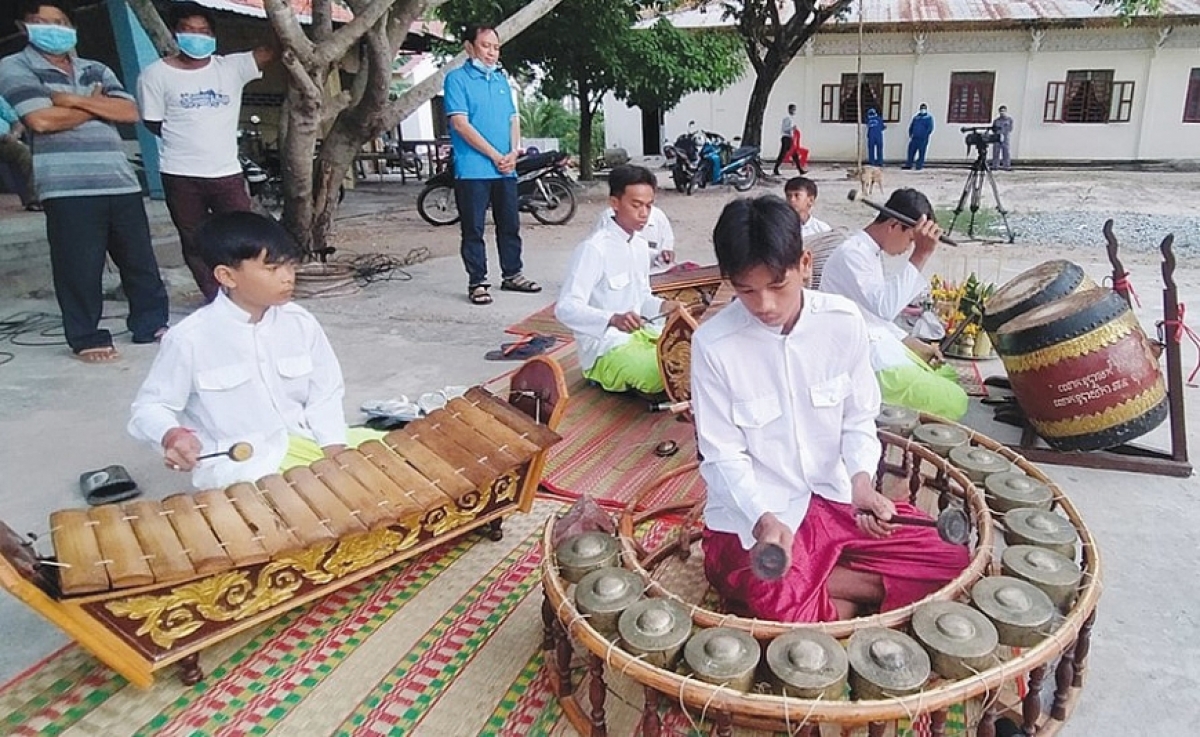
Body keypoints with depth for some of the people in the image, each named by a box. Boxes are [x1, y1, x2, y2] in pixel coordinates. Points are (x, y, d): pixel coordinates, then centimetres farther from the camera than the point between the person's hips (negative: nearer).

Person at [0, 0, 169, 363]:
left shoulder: (96, 70, 19)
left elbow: (129, 112, 4)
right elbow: (42, 119, -10)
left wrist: (76, 100, -7)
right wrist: (97, 105, 2)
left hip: (121, 181, 4)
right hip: (67, 187, -4)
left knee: (140, 258, 8)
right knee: (79, 267, -2)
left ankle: (152, 324, 21)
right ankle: (87, 338, 10)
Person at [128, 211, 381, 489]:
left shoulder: (301, 323, 0)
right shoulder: (190, 339, -11)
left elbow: (325, 394, 5)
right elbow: (151, 406, -1)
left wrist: (335, 453, -9)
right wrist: (170, 435, -25)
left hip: (301, 443, 5)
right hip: (232, 462, -5)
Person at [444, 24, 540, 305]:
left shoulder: (502, 79, 16)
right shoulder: (457, 78, -3)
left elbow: (514, 119, 14)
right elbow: (461, 124, -11)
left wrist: (513, 153, -4)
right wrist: (495, 156, -13)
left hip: (506, 168, 6)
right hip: (473, 169, -6)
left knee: (510, 225, 11)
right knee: (473, 229, 0)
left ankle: (512, 274, 24)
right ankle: (477, 282, 7)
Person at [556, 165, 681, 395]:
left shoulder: (641, 245, 9)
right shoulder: (593, 248, -18)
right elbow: (566, 308, -25)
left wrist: (662, 306, -3)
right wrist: (613, 320, -40)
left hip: (640, 334, 8)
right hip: (605, 349, -8)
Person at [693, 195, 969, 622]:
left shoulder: (843, 321, -9)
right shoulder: (713, 344, -18)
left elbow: (859, 420, 2)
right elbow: (722, 455, -11)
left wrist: (861, 481, -17)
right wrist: (764, 520, -26)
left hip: (833, 498, 4)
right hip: (751, 516, -3)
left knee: (952, 562, -2)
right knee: (792, 620, -26)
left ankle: (807, 583, 1)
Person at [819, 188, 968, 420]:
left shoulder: (871, 252, 12)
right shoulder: (851, 253, -19)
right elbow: (885, 308, -34)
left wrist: (917, 346, 12)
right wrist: (920, 255, -32)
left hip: (882, 344, 11)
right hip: (866, 362, -11)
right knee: (954, 402, -14)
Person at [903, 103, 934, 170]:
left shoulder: (929, 117, 3)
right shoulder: (916, 117, 17)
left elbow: (930, 128, -4)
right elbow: (911, 126, 21)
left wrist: (925, 136, -12)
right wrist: (910, 134, 8)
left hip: (923, 139, -4)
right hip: (914, 138, 5)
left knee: (921, 152, -2)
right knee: (911, 151, 2)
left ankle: (919, 166, 1)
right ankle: (909, 164, 9)